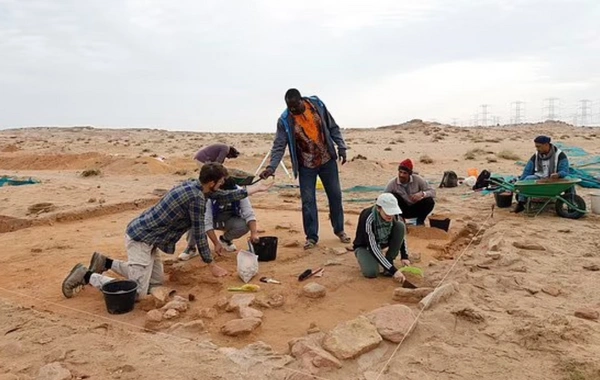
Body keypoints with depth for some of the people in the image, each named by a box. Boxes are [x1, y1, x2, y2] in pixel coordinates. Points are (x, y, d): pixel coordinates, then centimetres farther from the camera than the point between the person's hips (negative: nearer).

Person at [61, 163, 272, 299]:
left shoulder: (193, 186, 8)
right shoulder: (197, 197, -20)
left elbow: (223, 197, 20)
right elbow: (199, 234, -14)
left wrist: (255, 189, 24)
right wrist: (212, 266, -4)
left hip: (143, 234, 10)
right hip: (141, 239, -10)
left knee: (157, 280, 18)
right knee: (137, 292, -12)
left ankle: (106, 263, 23)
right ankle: (87, 276, 0)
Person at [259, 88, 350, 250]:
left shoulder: (317, 105, -8)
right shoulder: (285, 120, -13)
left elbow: (333, 128, 2)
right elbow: (279, 146, -14)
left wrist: (341, 147, -2)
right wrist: (271, 167, -27)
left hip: (327, 160, 2)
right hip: (306, 165, -2)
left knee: (335, 195, 10)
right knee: (308, 201, -2)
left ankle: (339, 230, 27)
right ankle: (311, 236, 12)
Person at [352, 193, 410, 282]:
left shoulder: (394, 215, -21)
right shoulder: (368, 219, -36)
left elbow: (400, 234, -4)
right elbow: (373, 248, -37)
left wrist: (404, 257, -16)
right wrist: (393, 270, -40)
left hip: (382, 242, 5)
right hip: (365, 246, -5)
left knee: (400, 225, -23)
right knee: (372, 272, -32)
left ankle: (388, 261, -11)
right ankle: (366, 259, 5)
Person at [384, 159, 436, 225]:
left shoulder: (418, 179, -17)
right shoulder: (392, 183, -19)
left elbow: (433, 191, -17)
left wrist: (422, 194, -38)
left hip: (416, 209, 1)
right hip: (402, 211, -1)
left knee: (429, 201, -27)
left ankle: (420, 221, 0)